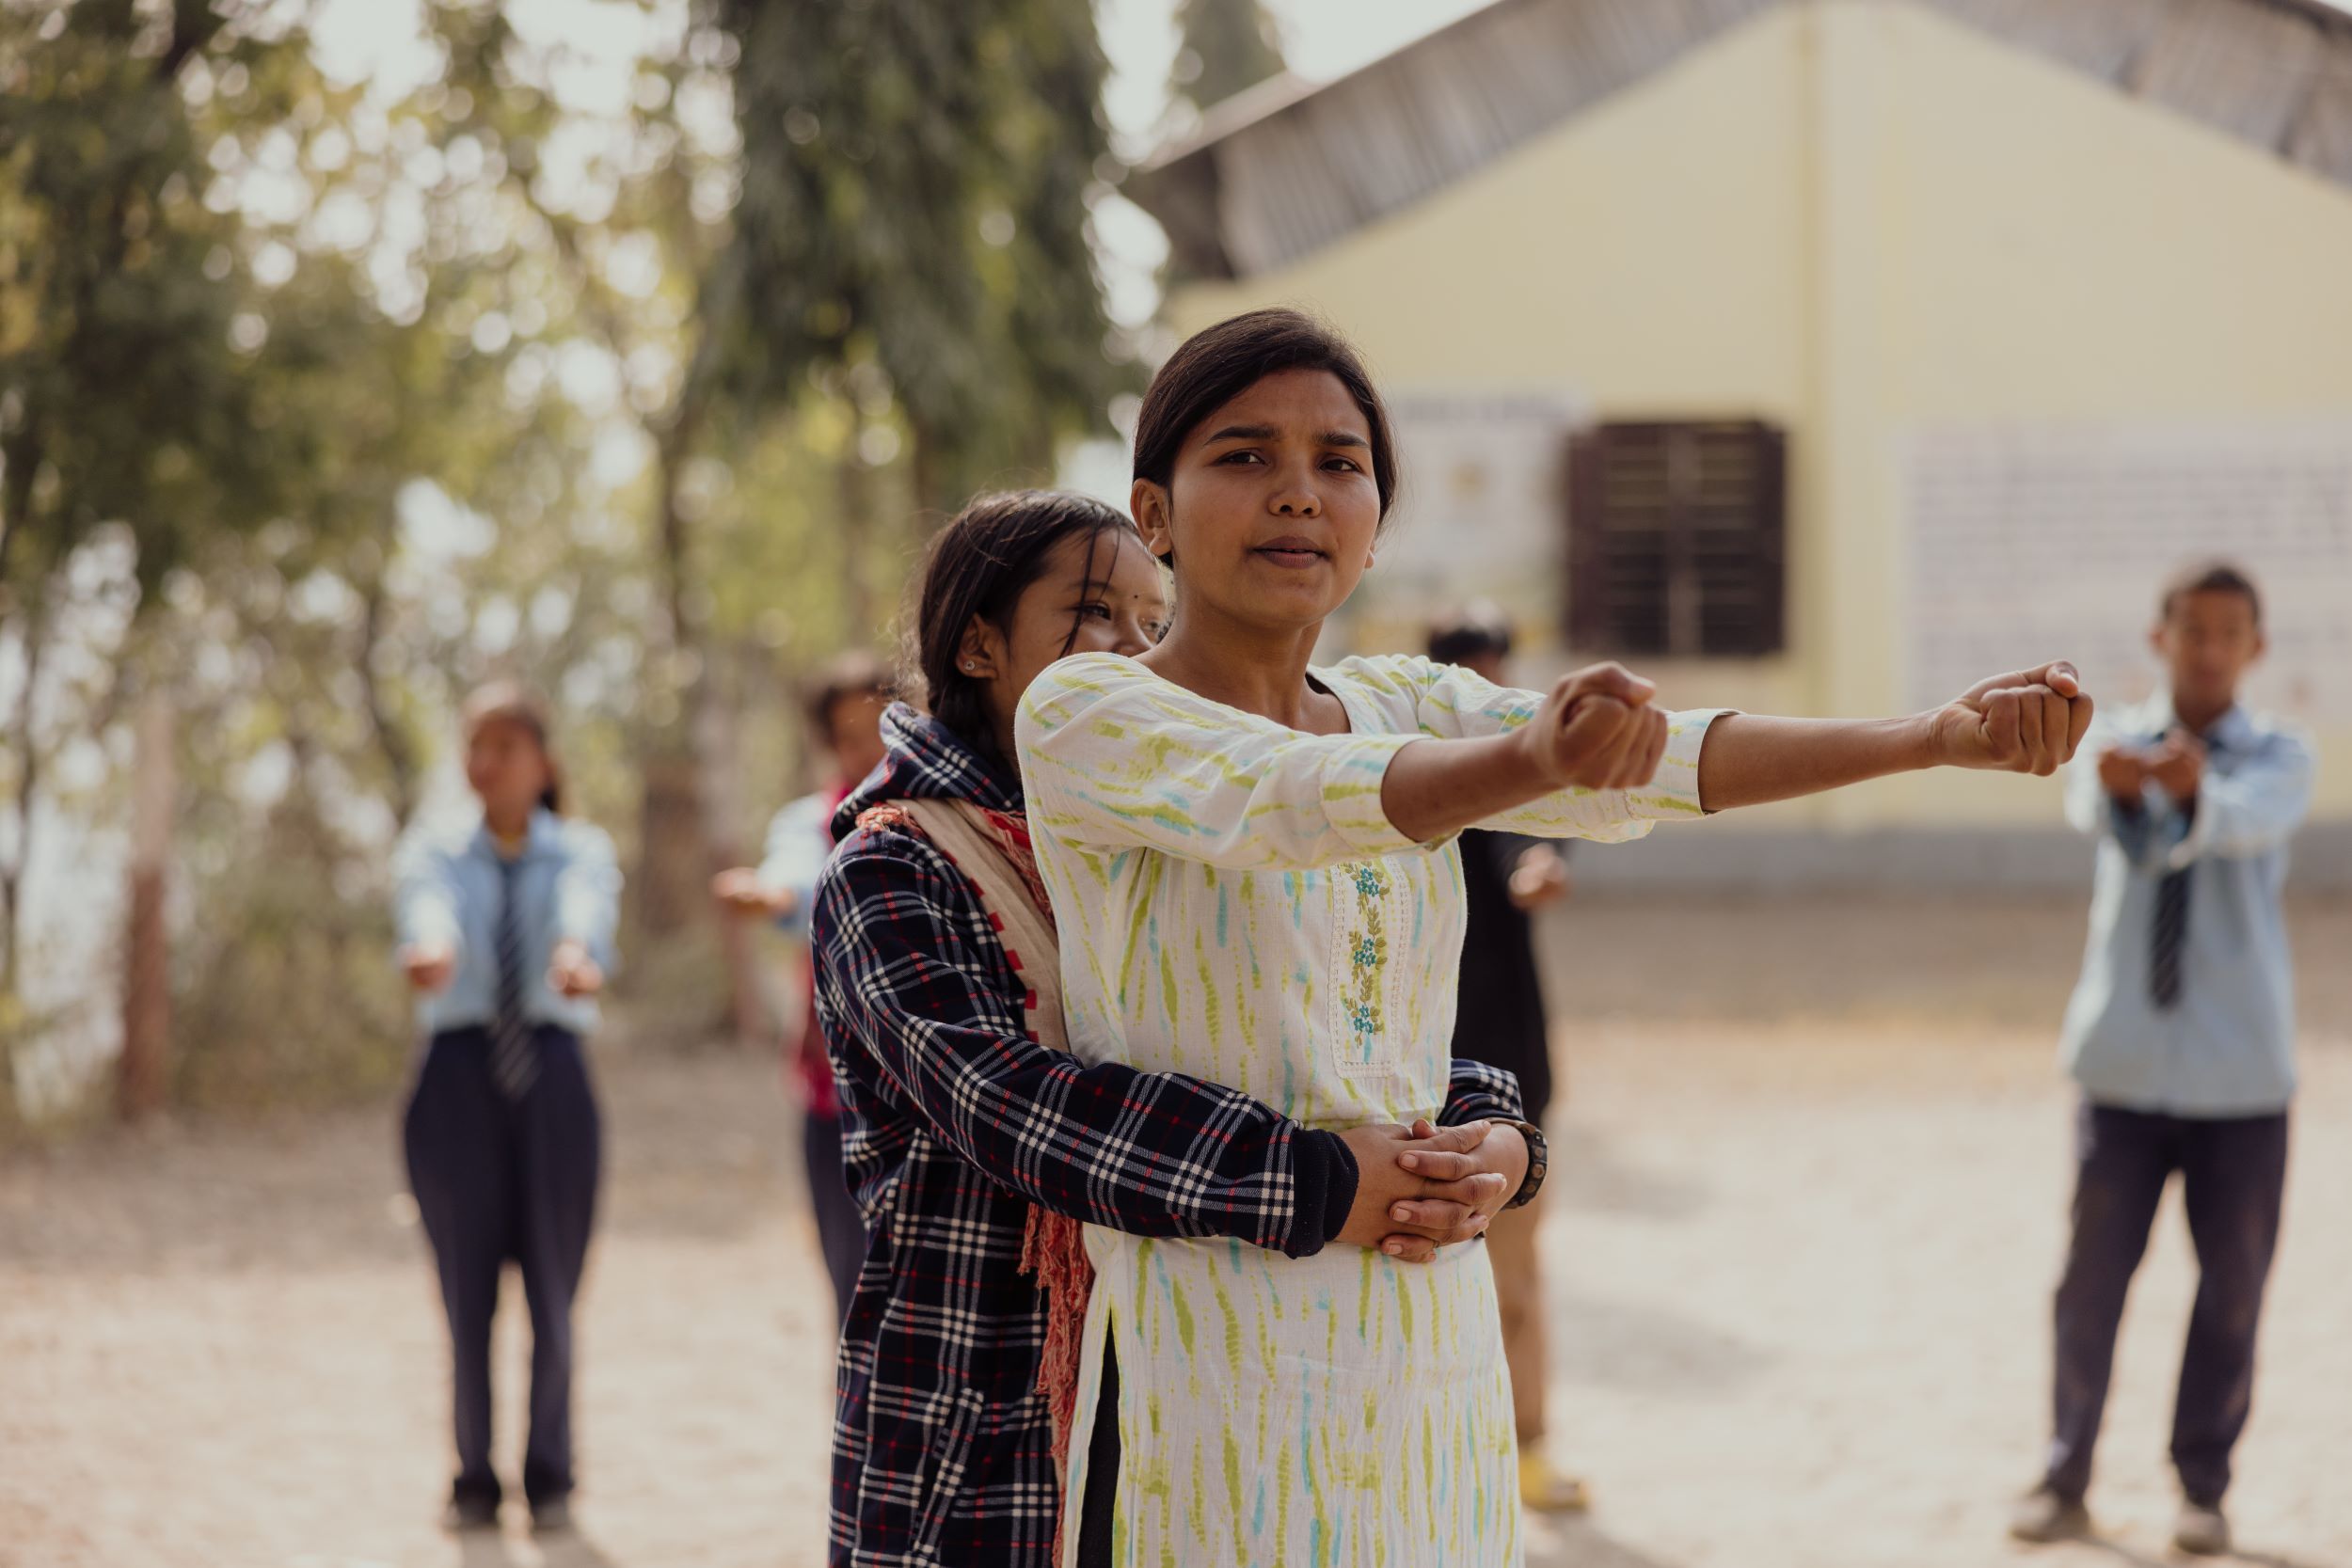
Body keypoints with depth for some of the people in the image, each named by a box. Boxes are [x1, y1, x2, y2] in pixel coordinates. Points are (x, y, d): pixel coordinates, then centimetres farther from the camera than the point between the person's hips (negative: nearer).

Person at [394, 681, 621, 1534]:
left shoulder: (581, 851, 5)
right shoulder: (434, 852, 7)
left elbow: (589, 909, -20)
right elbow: (428, 909, -17)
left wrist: (578, 954, -45)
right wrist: (429, 948, -43)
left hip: (552, 1078, 0)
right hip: (457, 1076, 0)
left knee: (553, 1292, 2)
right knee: (467, 1295, 3)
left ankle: (549, 1479, 14)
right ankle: (473, 1480, 13)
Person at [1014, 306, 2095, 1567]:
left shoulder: (1404, 707, 11)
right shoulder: (1083, 714, -6)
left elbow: (1639, 774, -4)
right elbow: (1287, 799, -25)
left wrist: (1938, 739, -19)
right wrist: (1530, 763, -44)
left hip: (1433, 1351, 5)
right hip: (1208, 1358, -5)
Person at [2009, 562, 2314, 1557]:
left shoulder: (2278, 758, -1)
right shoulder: (2115, 742, 2)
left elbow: (2250, 821, -26)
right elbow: (2088, 809, -23)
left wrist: (2196, 789, -50)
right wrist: (2121, 784, -49)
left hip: (2241, 1065, 0)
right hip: (2126, 1056, 0)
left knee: (2232, 1287, 4)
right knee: (2093, 1275, 2)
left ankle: (2203, 1489, 17)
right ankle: (2066, 1481, 14)